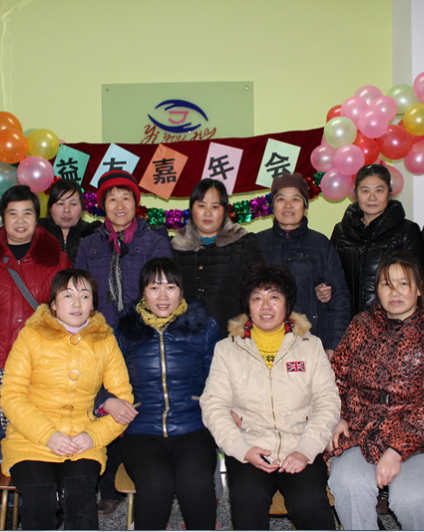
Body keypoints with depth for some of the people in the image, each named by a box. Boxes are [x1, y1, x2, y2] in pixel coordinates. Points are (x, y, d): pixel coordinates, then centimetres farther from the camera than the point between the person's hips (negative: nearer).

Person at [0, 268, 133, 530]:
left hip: (84, 446, 1)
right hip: (31, 441, -1)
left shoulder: (105, 340, 8)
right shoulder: (32, 335, 2)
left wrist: (95, 435, -10)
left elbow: (124, 398, 6)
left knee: (82, 496, -26)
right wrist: (48, 435, -14)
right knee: (40, 500, -27)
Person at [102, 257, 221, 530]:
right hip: (142, 433, 0)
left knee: (196, 481, -30)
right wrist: (109, 402, -3)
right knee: (156, 483, -30)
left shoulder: (204, 327, 11)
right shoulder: (126, 331, 11)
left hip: (193, 429, 0)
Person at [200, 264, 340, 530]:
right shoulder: (227, 349, 12)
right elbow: (213, 406, 4)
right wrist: (242, 449, -11)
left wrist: (306, 450, -9)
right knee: (248, 499, -30)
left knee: (309, 503, -27)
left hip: (300, 451, 1)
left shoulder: (311, 346, 13)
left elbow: (328, 402, 6)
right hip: (249, 451, 0)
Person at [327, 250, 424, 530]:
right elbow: (338, 376, 16)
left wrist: (397, 449, -16)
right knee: (349, 483, -26)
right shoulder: (361, 326, 9)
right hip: (361, 431, 2)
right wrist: (338, 418, 0)